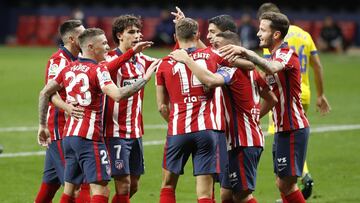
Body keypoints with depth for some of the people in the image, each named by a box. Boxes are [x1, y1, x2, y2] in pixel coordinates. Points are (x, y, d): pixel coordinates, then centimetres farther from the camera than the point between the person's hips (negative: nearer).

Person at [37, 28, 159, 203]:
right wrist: (145, 78, -19)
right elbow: (117, 95, -25)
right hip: (89, 137, -8)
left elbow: (44, 93, 15)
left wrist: (42, 125, 21)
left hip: (68, 136, 8)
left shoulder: (69, 69, 11)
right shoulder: (98, 70, -10)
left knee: (70, 189, 13)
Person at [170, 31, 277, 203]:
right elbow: (271, 99, 21)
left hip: (243, 142, -10)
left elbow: (210, 80, -37)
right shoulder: (250, 69, 13)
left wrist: (186, 59, -27)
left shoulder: (233, 70, -15)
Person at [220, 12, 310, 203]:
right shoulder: (275, 56, 18)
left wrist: (245, 52, -50)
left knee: (286, 183, -10)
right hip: (282, 129, 10)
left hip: (293, 129, -10)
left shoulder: (287, 54, -15)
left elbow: (272, 68, -38)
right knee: (282, 183, 10)